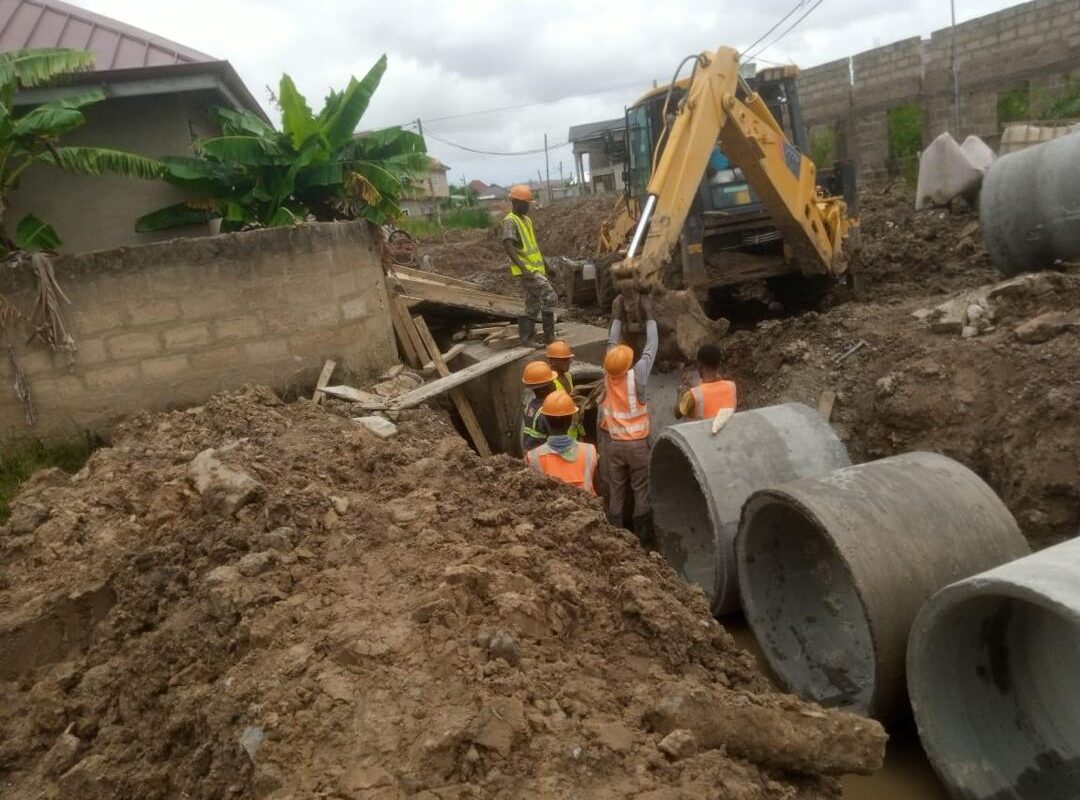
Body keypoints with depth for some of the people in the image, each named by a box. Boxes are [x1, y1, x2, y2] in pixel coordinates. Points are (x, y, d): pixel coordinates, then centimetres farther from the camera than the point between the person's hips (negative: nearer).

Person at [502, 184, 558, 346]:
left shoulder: (527, 219, 19)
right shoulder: (510, 221, -11)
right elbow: (508, 244, -22)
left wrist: (543, 264, 23)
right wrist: (523, 266, -29)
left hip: (536, 269, 9)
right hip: (527, 271, -9)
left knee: (532, 306, 10)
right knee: (550, 298, -14)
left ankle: (526, 339, 13)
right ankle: (549, 336, -7)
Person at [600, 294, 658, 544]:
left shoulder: (607, 375, -8)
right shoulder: (637, 376, -17)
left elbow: (612, 344, 6)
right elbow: (651, 347, -7)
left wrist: (617, 315, 15)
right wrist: (648, 313, 2)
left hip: (613, 443, 3)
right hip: (637, 444, -3)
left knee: (615, 493, 9)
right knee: (641, 493, 7)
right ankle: (643, 539, 13)